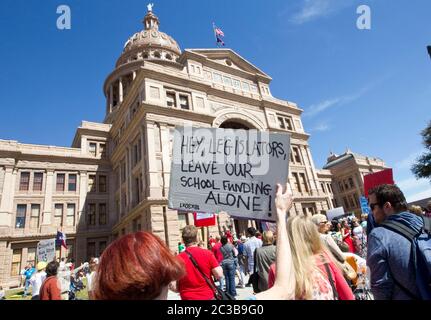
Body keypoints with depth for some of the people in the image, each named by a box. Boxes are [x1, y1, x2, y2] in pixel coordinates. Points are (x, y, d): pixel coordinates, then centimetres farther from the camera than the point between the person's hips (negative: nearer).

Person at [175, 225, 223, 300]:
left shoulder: (178, 259, -10)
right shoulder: (207, 254, -10)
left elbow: (173, 287, -8)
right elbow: (219, 275, -11)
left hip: (188, 298, 0)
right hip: (208, 297, 0)